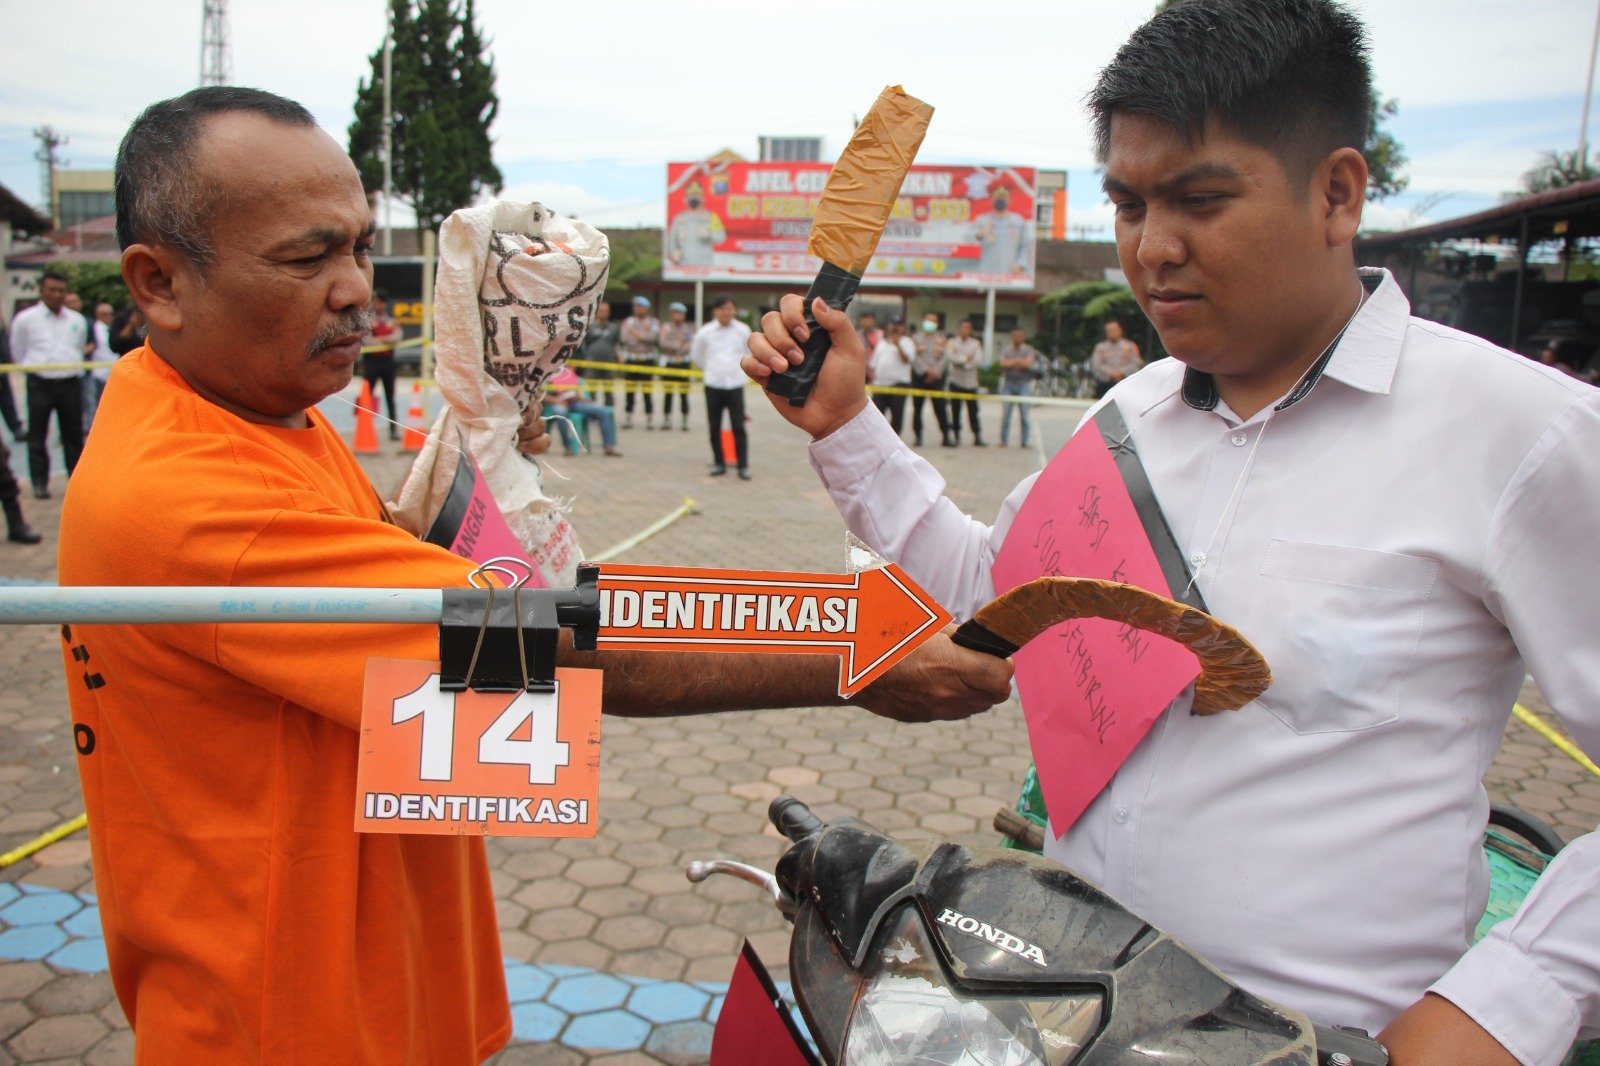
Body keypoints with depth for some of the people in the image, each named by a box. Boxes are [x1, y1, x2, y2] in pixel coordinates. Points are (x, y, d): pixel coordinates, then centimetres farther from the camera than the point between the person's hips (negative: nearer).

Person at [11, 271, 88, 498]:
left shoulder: (78, 321, 8)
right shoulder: (25, 320, -1)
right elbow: (18, 353, 9)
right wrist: (33, 368, 15)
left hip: (71, 383, 2)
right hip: (40, 383, -2)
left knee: (74, 435, 8)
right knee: (37, 435, 2)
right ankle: (39, 483, 8)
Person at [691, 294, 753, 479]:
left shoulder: (743, 331, -1)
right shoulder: (705, 332, -2)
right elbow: (695, 355, 13)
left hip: (735, 385, -1)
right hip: (713, 386, 1)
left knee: (738, 427, -4)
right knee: (714, 427, 5)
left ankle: (743, 466, 0)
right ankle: (719, 463, 18)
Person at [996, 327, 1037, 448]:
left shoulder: (1029, 350, 5)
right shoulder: (1006, 350, 10)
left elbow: (1028, 363, -12)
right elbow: (1003, 363, -7)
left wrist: (1012, 363, -5)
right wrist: (1019, 361, -7)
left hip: (1023, 384, -1)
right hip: (1008, 383, 1)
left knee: (1024, 414, -2)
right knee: (1005, 413, -1)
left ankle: (1024, 441, 5)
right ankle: (1003, 440, 4)